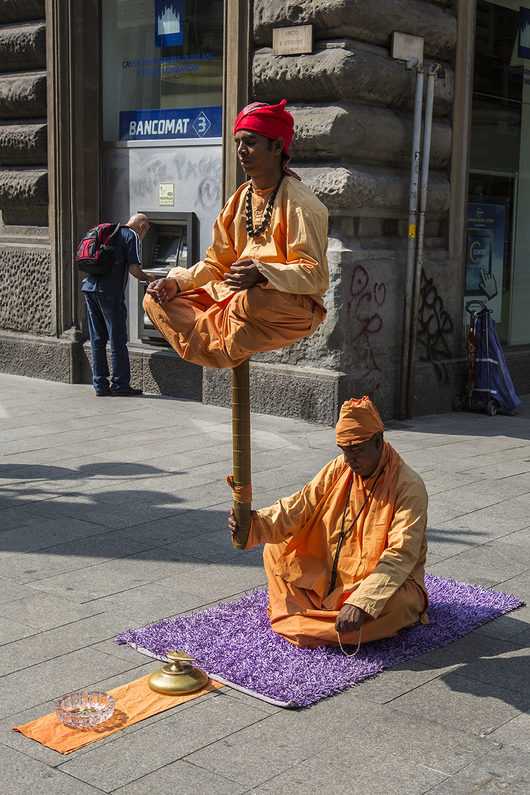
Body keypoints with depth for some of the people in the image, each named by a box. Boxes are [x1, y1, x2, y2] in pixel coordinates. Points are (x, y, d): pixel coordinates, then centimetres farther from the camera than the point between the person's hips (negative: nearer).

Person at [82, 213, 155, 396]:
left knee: (97, 340, 11)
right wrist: (147, 278, 10)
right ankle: (120, 385, 3)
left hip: (89, 287, 8)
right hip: (109, 292, -8)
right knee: (117, 340, -1)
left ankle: (100, 385, 13)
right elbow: (134, 269, -8)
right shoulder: (131, 236, 0)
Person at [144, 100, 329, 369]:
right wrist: (177, 282, -2)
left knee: (250, 302, -42)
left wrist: (263, 275, -34)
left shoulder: (300, 203, -9)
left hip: (295, 304, -7)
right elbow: (217, 264, 16)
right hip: (236, 293, 7)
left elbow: (314, 274, -17)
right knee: (155, 301, -3)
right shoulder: (238, 201, 14)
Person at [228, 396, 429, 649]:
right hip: (333, 574, 6)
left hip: (388, 578, -6)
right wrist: (253, 522, -27)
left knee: (396, 601, -39)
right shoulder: (338, 470, -3)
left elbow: (401, 554, -29)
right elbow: (300, 507, -6)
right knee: (275, 550, -1)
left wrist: (361, 603, -40)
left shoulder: (408, 486, -21)